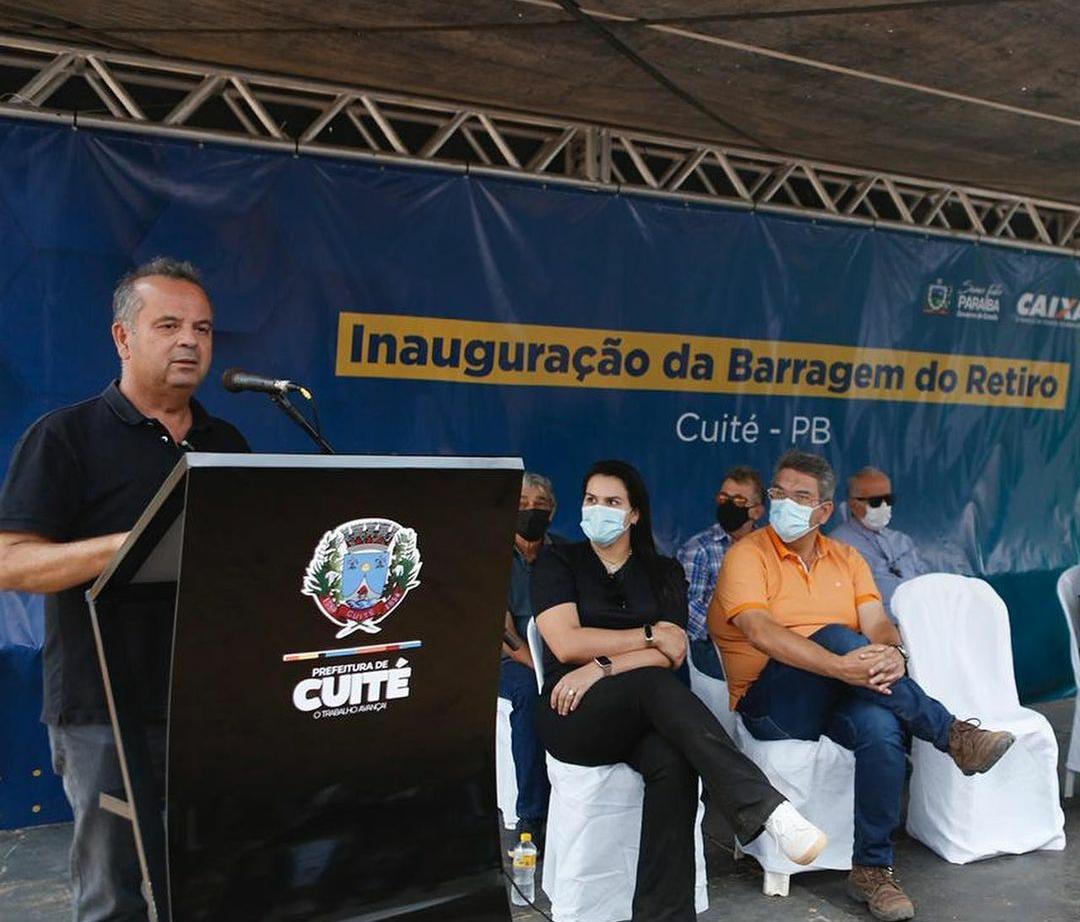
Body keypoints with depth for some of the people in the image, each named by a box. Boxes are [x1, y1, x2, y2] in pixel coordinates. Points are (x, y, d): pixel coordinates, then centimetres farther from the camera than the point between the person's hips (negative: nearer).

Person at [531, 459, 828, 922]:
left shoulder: (663, 572, 14)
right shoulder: (556, 562, 7)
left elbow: (672, 653, -1)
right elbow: (566, 644, -9)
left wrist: (602, 666, -16)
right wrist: (650, 634, -5)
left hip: (641, 712, 3)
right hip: (575, 714, -3)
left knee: (673, 762, -32)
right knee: (654, 685, -33)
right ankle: (769, 810, -42)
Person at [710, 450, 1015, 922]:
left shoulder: (846, 558, 15)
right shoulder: (747, 555, -3)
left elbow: (878, 624, 1)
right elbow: (761, 633, -20)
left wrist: (893, 654, -25)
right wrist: (839, 665, -33)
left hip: (839, 699, 4)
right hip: (772, 703, -4)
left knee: (881, 727, -31)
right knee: (835, 635, -32)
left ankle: (872, 869, -15)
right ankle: (954, 734, -21)